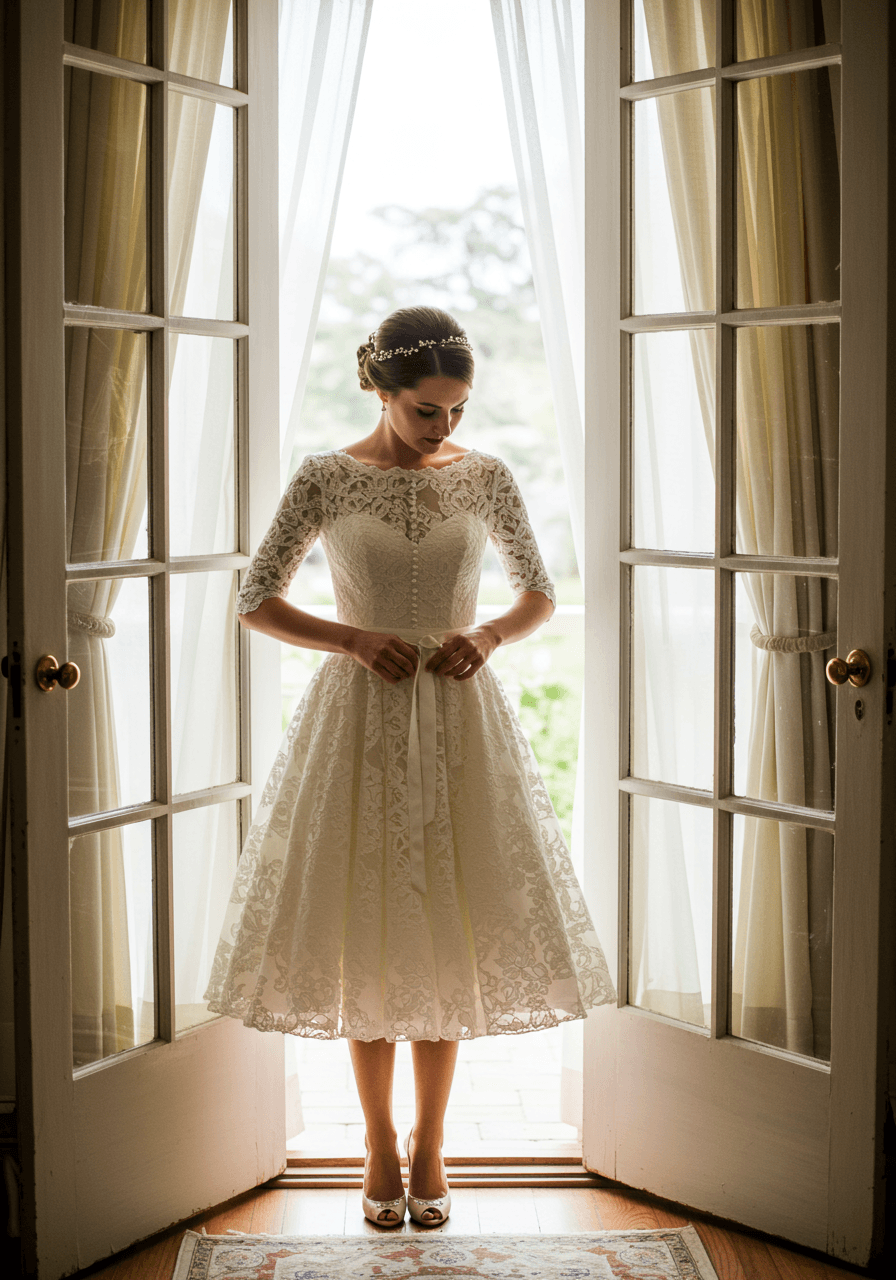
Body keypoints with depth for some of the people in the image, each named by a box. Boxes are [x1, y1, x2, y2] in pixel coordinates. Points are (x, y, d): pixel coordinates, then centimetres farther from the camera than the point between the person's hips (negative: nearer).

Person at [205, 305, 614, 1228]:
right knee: (365, 931, 4)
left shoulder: (485, 478, 1)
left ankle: (429, 1149, 18)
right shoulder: (326, 478, -5)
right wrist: (353, 638, -13)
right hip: (359, 720, -1)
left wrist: (487, 636, -10)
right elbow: (255, 603, -2)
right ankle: (380, 1148, 19)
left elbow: (539, 597, 10)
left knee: (447, 933, 4)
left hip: (459, 720, 2)